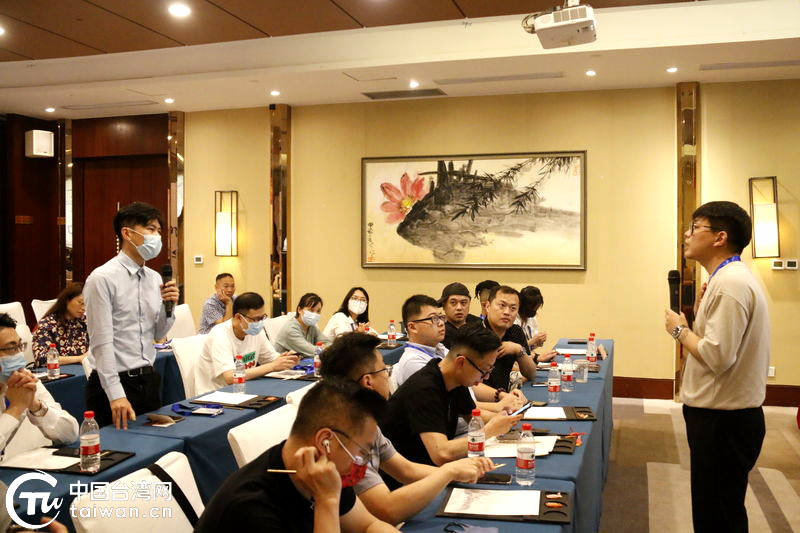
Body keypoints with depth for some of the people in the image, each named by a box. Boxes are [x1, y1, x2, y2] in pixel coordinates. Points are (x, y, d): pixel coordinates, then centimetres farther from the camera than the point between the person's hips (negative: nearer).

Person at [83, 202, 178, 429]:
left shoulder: (155, 278, 7)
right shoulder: (102, 278, -13)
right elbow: (102, 342, -16)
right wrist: (116, 395, -20)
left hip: (149, 380, 6)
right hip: (114, 383, -6)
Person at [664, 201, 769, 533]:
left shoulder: (730, 284, -20)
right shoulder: (728, 278, 12)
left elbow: (717, 357, -26)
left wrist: (680, 330, -12)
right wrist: (701, 312, 6)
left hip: (723, 421, -10)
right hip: (723, 416, 10)